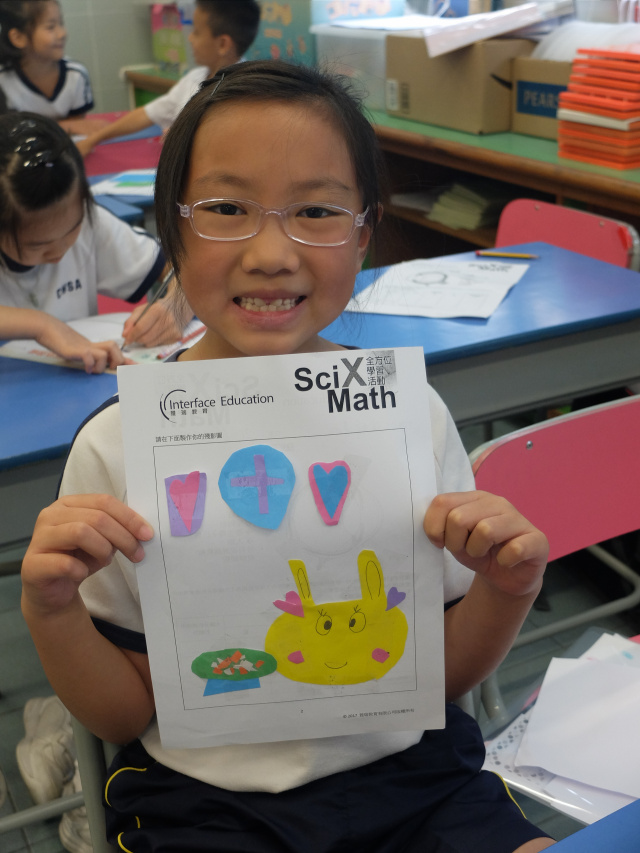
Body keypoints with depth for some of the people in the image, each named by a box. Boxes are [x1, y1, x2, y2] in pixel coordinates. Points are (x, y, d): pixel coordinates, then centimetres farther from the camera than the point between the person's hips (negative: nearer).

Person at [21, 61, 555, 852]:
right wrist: (51, 612, -20)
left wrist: (507, 588, -16)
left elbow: (446, 672, 3)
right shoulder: (117, 447, -13)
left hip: (407, 768, 1)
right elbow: (125, 712, -2)